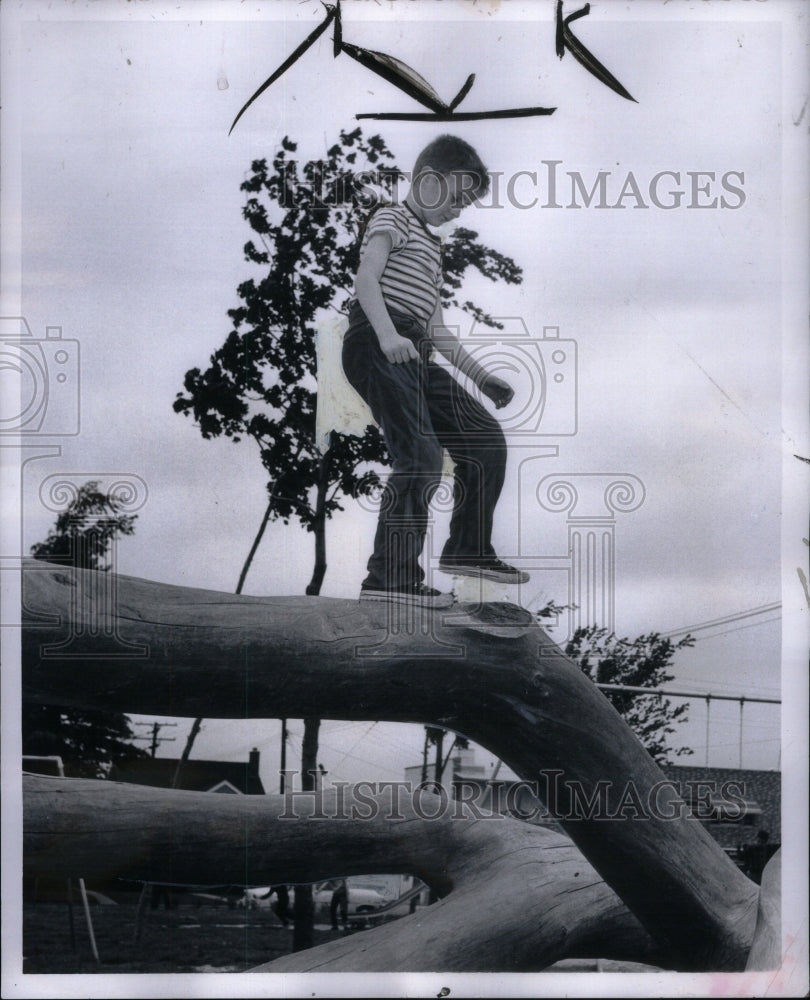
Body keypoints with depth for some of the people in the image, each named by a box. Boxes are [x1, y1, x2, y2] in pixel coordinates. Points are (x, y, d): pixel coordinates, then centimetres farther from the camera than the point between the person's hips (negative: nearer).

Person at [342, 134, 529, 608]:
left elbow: (435, 326, 32)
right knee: (421, 456, -22)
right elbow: (366, 279, -14)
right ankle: (391, 576, -25)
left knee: (486, 438, 8)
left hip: (414, 355, 9)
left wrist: (480, 374, 27)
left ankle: (468, 549, 20)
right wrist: (387, 334, -30)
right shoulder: (392, 220, 4)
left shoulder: (432, 245, 31)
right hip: (378, 348, -9)